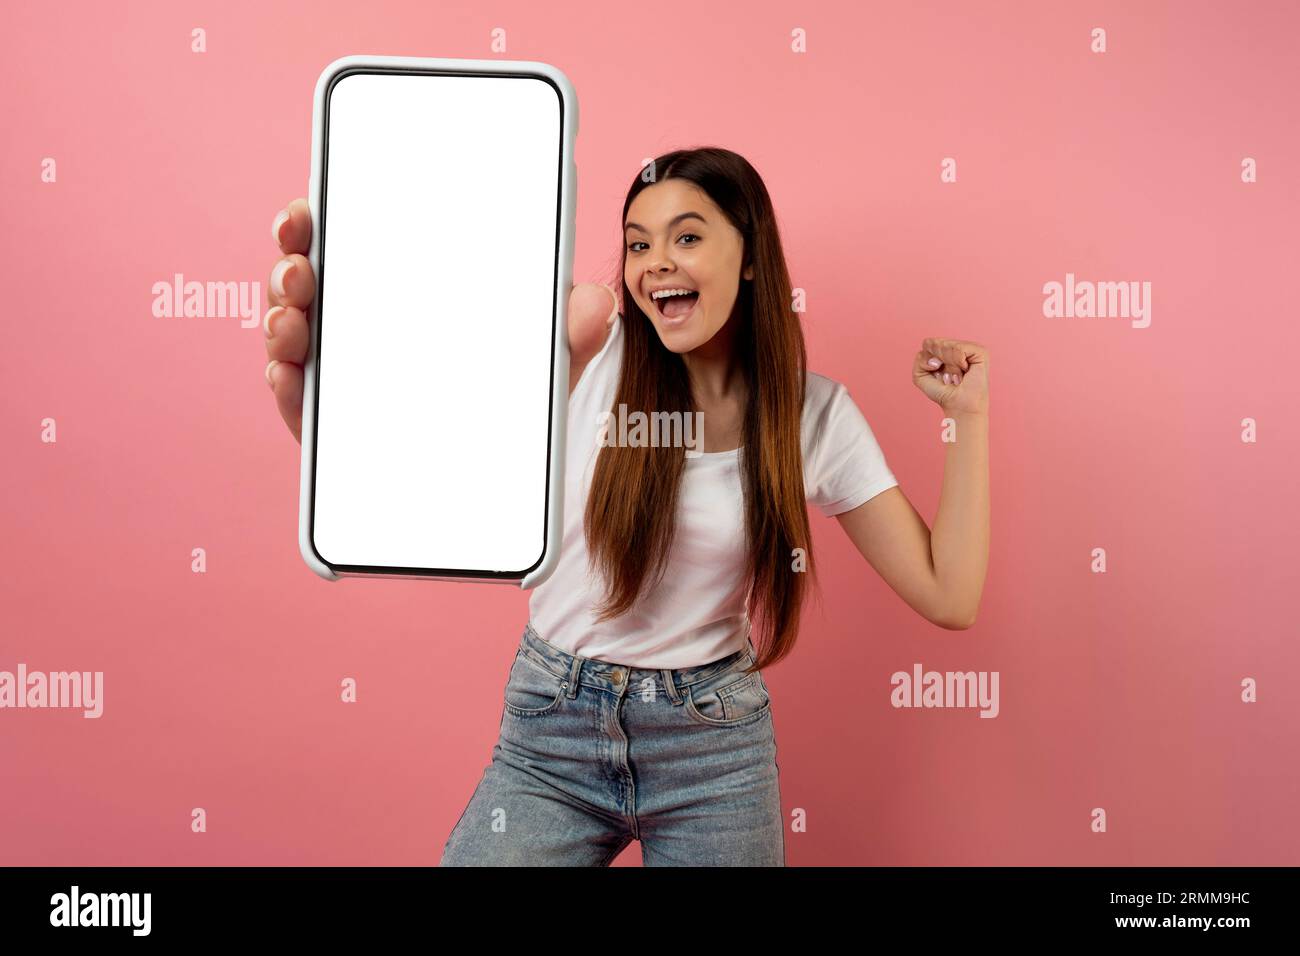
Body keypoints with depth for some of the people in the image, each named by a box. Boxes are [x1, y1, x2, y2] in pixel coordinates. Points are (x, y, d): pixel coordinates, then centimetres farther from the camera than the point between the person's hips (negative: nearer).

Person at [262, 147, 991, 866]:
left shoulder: (816, 414, -6)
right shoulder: (593, 349, -10)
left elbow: (950, 598, -6)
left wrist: (970, 415, -8)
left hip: (714, 743, 1)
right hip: (552, 729, 0)